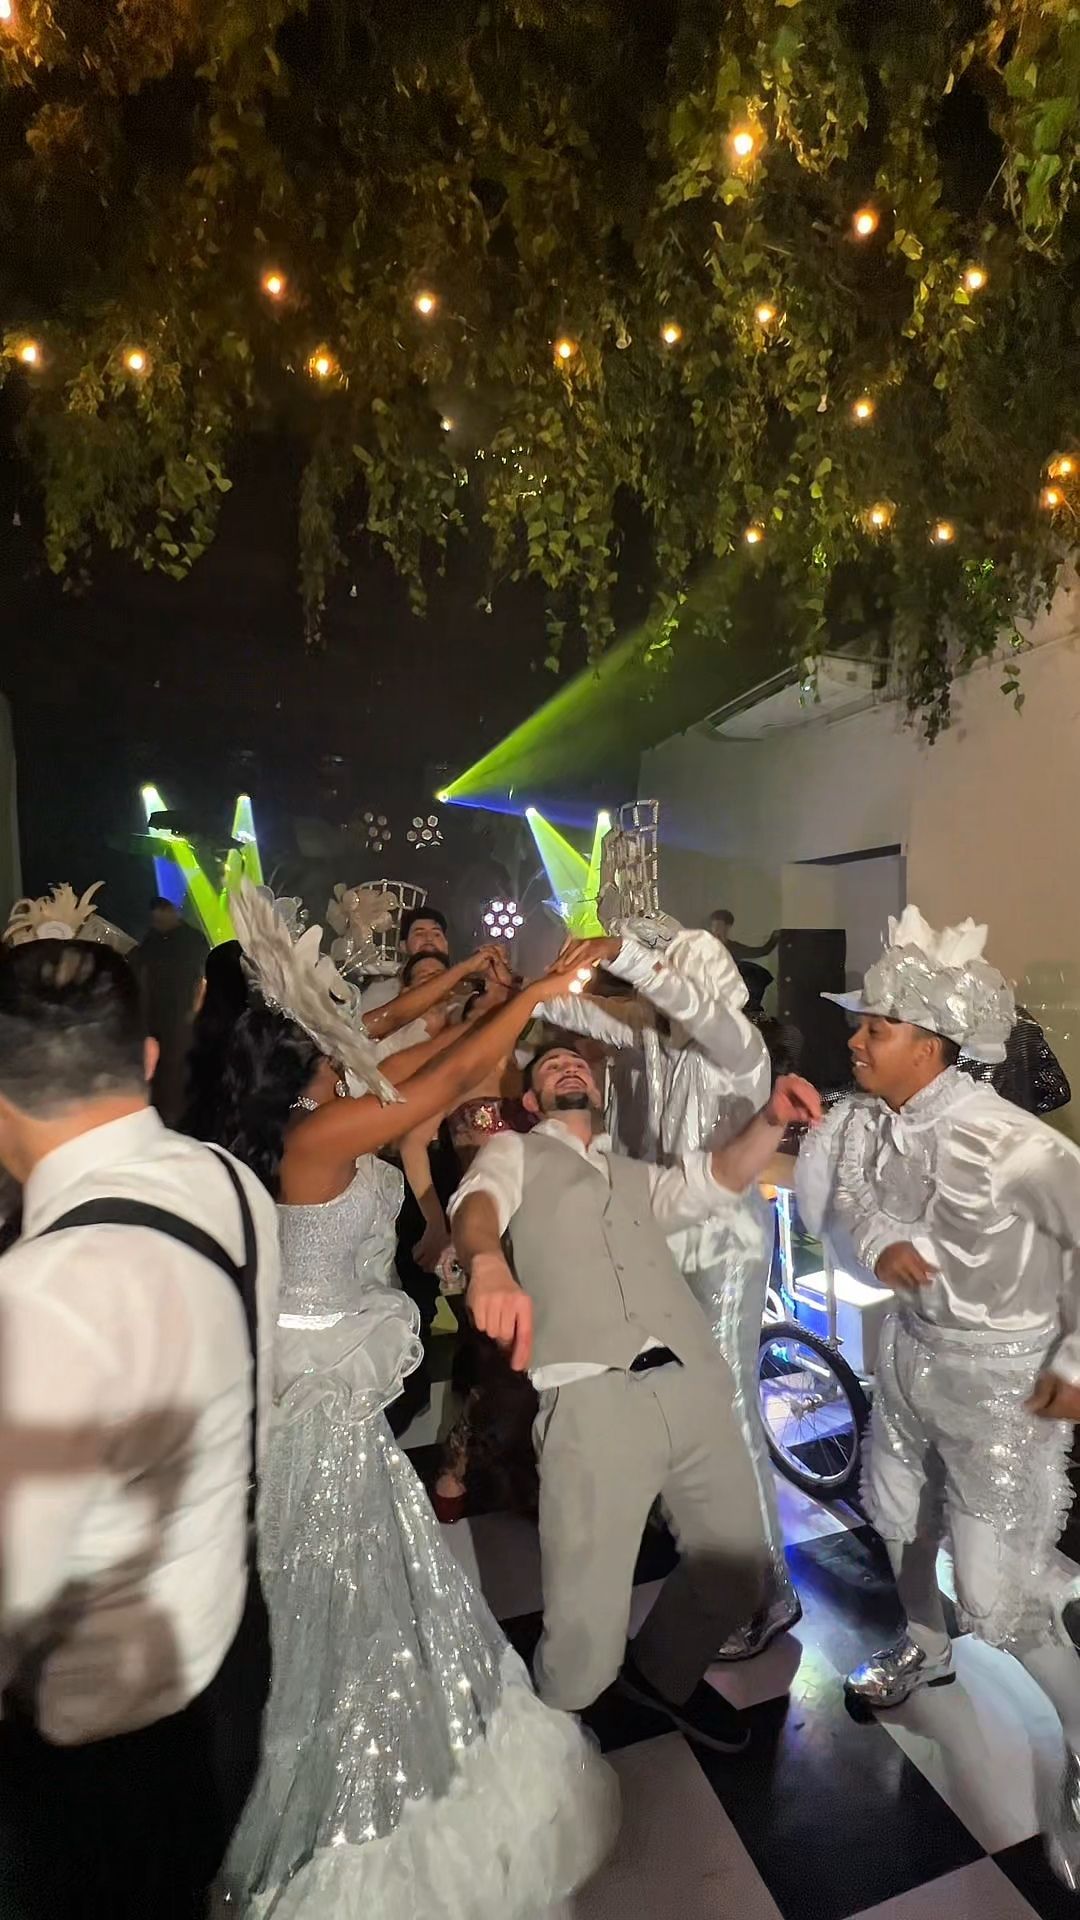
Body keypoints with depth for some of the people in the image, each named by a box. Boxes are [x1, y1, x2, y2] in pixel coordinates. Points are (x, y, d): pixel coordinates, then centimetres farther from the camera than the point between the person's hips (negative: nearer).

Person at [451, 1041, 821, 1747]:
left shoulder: (638, 1176, 27)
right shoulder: (516, 1154, 13)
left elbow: (720, 1179, 11)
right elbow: (477, 1203, -9)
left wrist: (771, 1118, -9)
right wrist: (489, 1263, -34)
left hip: (695, 1386, 5)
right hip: (592, 1397, -5)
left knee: (738, 1574, 15)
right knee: (586, 1635, -3)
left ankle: (663, 1674, 45)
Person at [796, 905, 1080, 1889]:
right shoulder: (864, 1118, -13)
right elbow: (825, 1190, 4)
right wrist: (873, 1242, -16)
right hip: (912, 1346, 7)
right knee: (897, 1516, 27)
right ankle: (925, 1646, 56)